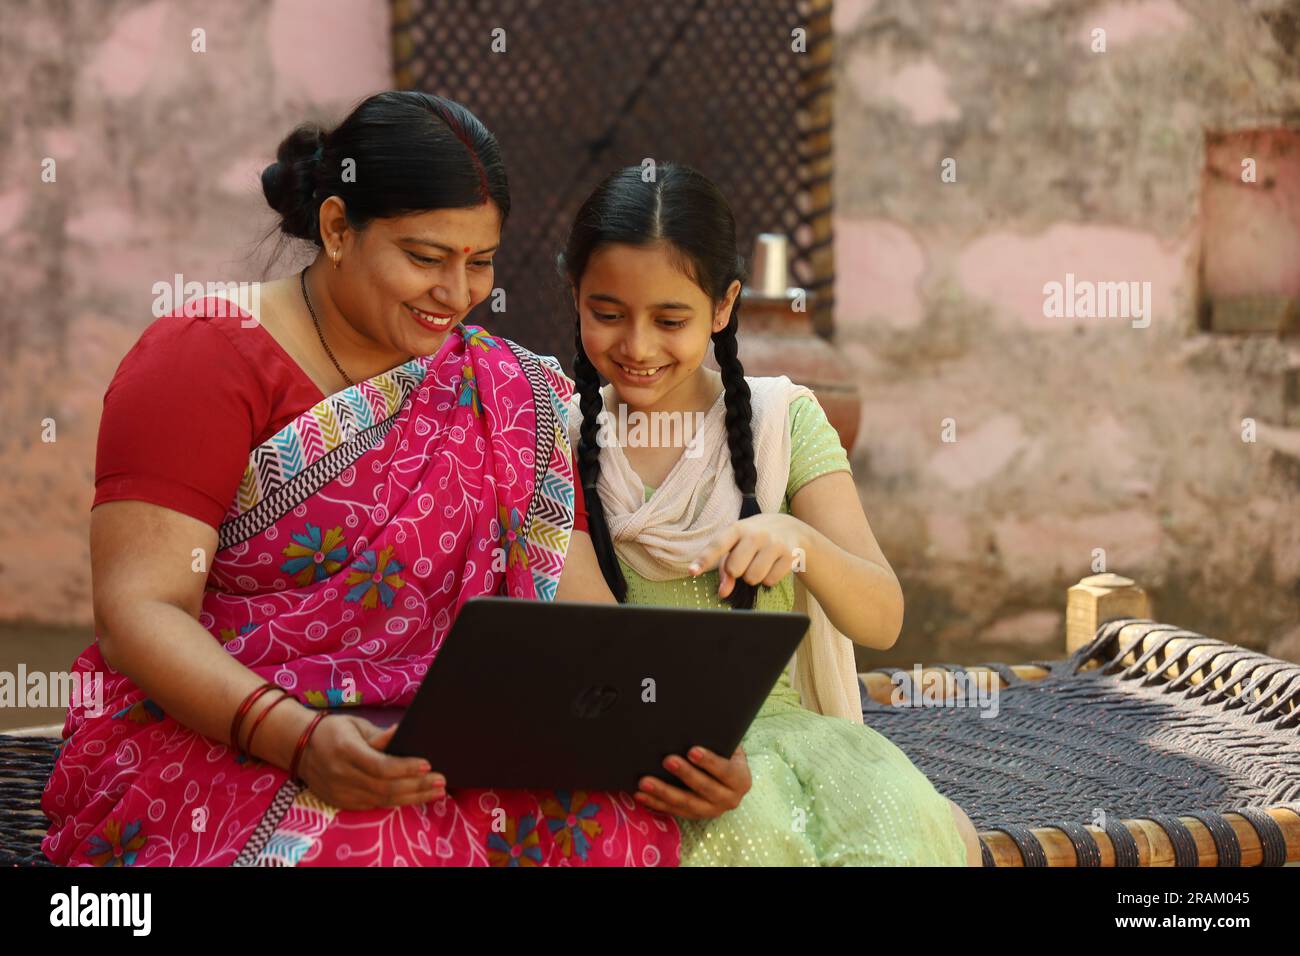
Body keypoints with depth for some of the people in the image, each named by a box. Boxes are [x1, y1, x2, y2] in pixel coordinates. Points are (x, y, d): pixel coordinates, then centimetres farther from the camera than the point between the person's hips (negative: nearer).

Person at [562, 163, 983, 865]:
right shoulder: (560, 437, 4)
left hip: (775, 721, 1)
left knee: (905, 816, -31)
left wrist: (799, 542, -27)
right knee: (754, 821, -33)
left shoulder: (783, 420, 4)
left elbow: (881, 621, -5)